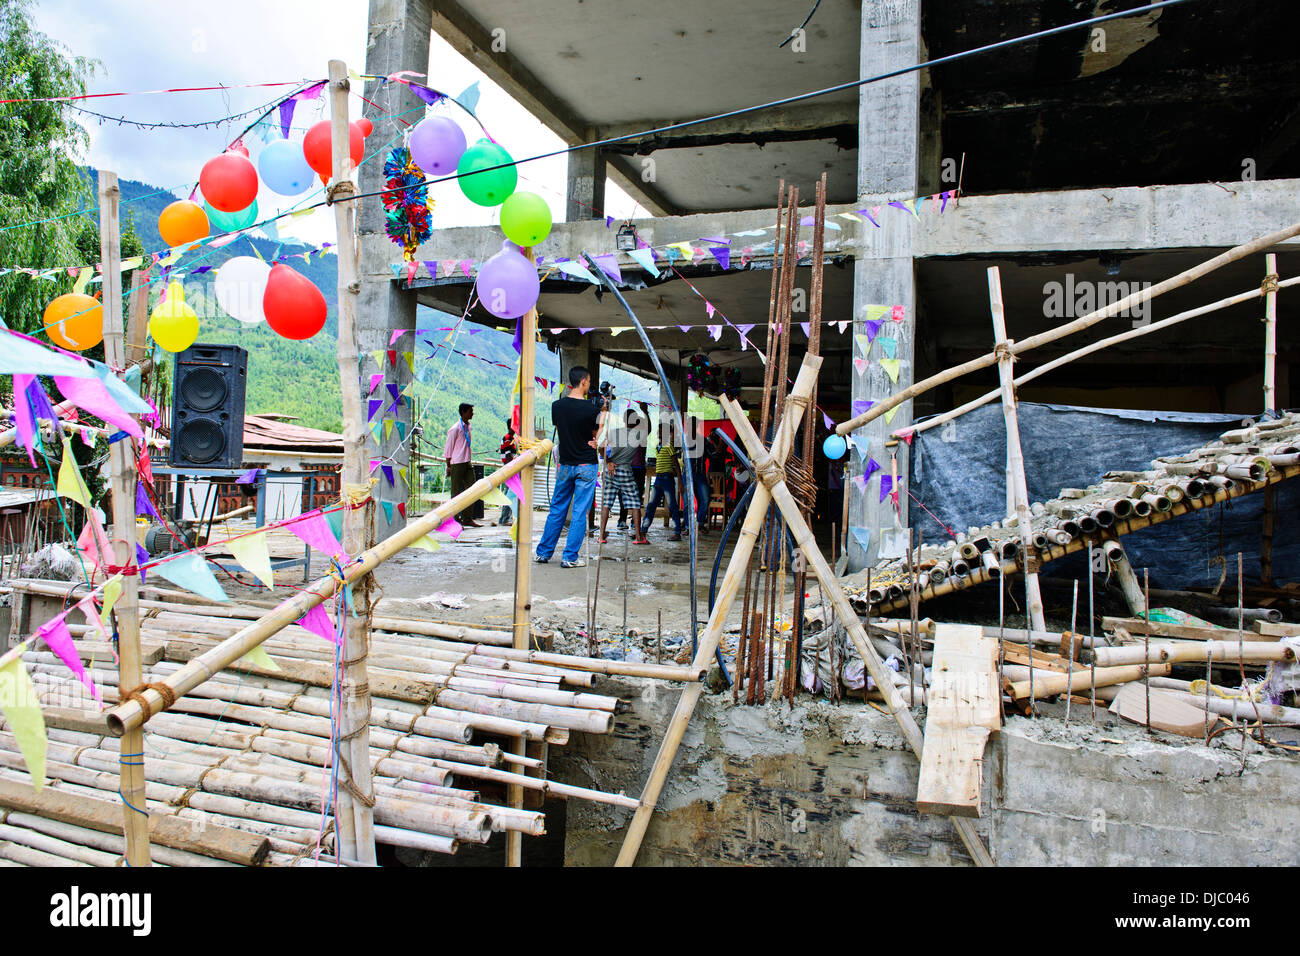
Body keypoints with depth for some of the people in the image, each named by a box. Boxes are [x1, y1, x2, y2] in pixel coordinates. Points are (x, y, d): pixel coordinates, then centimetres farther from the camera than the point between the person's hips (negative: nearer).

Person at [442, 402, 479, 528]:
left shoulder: (468, 426, 12)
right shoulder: (455, 429, -12)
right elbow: (448, 448, -9)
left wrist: (467, 459, 18)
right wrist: (448, 466, -9)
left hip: (467, 463, 8)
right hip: (457, 463, -8)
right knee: (457, 491, -1)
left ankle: (467, 519, 9)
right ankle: (455, 519, 6)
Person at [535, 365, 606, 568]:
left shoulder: (557, 405, -1)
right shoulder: (591, 408, -13)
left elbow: (559, 431, 9)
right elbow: (597, 433, 1)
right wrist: (603, 410, 9)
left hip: (565, 465, 4)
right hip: (586, 465, -4)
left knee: (557, 510, 14)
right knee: (580, 512, 2)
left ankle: (543, 553, 19)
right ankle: (570, 557, 3)